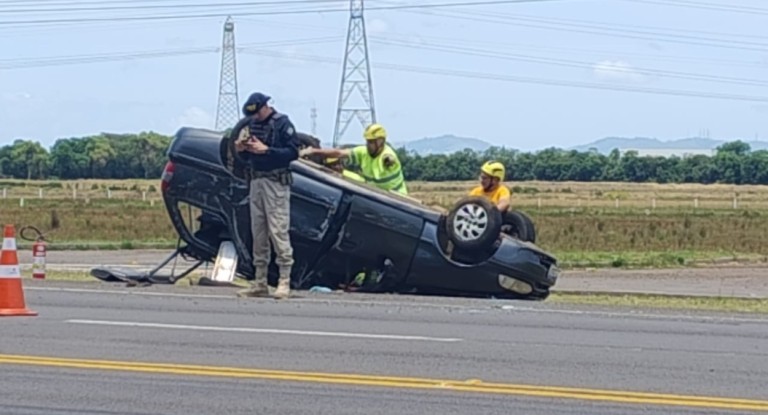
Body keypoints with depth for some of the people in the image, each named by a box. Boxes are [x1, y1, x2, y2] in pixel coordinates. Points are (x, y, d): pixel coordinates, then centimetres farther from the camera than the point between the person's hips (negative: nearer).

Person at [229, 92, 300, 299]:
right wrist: (241, 150, -4)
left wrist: (265, 150, -19)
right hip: (255, 182, 7)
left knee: (278, 231, -9)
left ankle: (284, 282, -8)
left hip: (275, 182, -7)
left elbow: (293, 152, -13)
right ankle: (260, 283, 12)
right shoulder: (251, 124, 14)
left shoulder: (282, 124, -5)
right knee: (258, 233, 8)